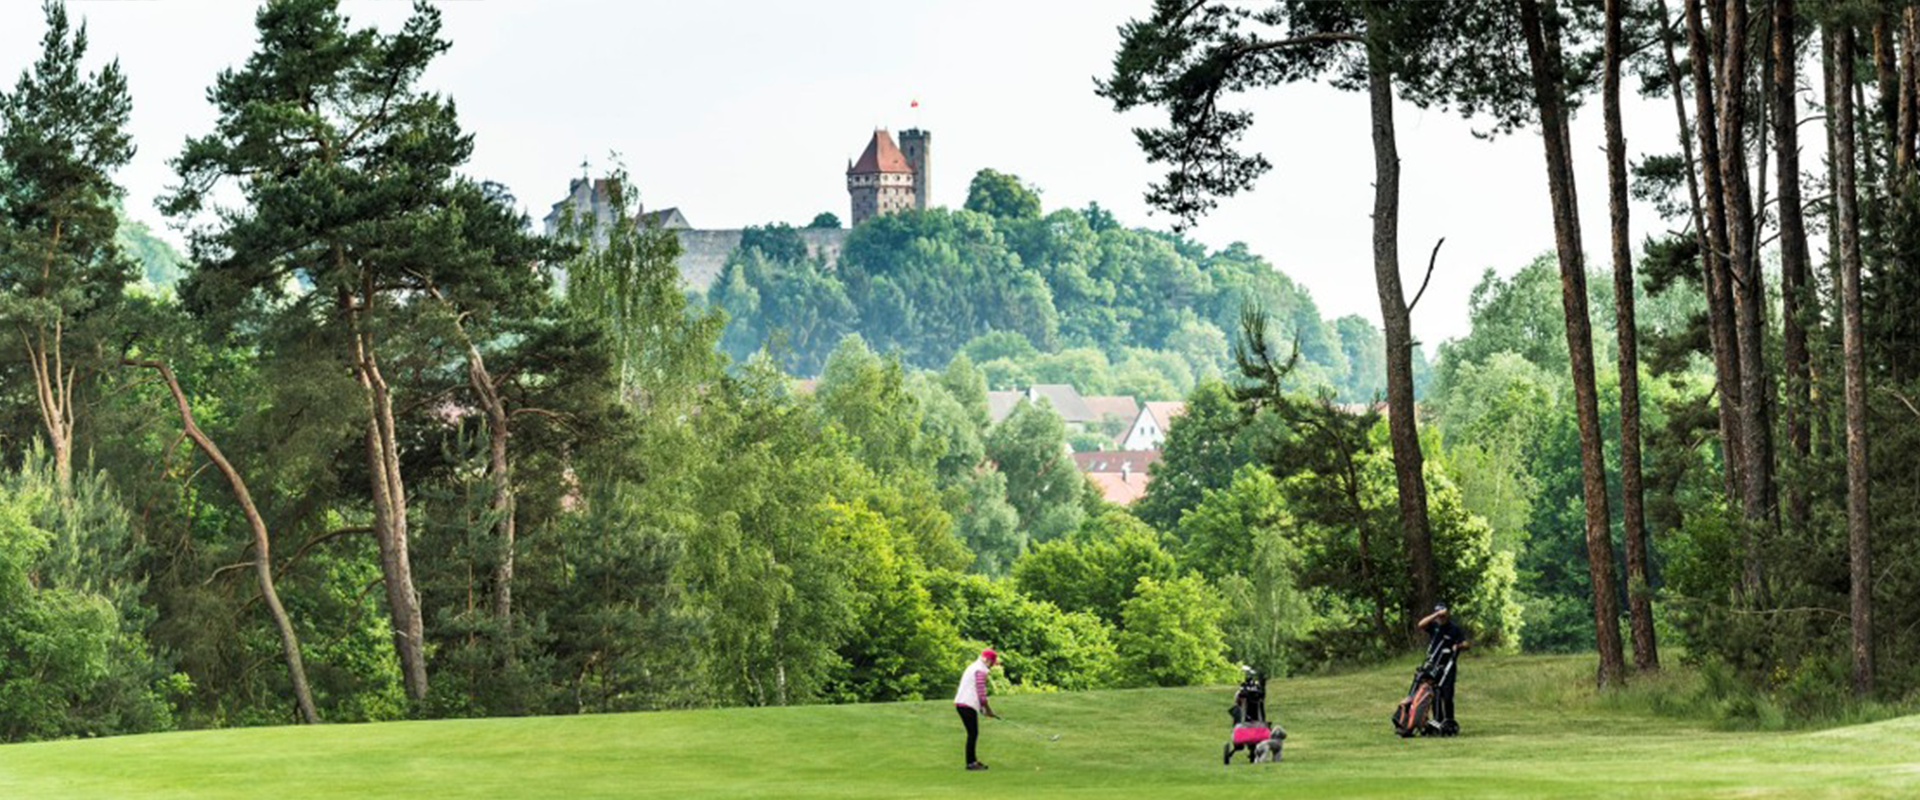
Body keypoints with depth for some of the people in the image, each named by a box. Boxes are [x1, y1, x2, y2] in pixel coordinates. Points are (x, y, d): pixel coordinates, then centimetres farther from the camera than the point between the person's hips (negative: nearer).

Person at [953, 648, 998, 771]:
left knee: (972, 733, 15)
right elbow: (981, 693, -15)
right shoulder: (981, 670, -12)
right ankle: (970, 763, -5)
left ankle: (972, 760, 21)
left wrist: (983, 707, 21)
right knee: (973, 733, -6)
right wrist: (988, 709, -6)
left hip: (961, 703, 10)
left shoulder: (973, 667, 21)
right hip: (968, 705, -10)